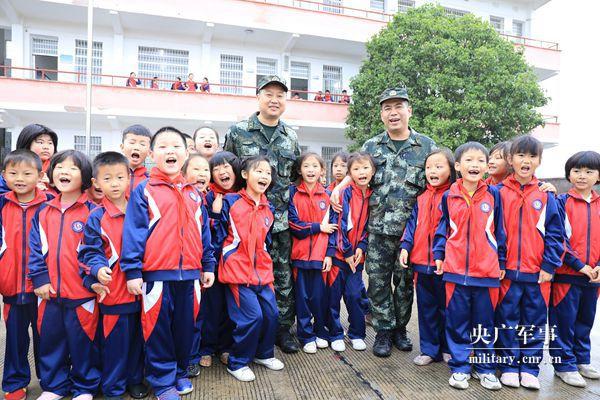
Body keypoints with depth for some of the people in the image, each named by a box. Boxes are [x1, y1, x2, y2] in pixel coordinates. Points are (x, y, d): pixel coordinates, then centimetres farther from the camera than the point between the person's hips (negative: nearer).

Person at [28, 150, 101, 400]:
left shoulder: (92, 211, -6)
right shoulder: (43, 212, 7)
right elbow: (36, 248, 7)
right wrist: (39, 278, -1)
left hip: (82, 291, -4)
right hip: (49, 291, 4)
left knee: (82, 341, 8)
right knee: (50, 340, 17)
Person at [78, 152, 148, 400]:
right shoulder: (96, 217, -5)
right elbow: (91, 251, -6)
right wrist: (98, 269, -25)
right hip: (113, 290, -3)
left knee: (138, 337, 16)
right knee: (115, 341, 7)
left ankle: (135, 379, 35)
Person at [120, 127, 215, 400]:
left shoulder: (193, 194, 11)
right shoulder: (144, 191, -2)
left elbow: (203, 233, 14)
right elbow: (133, 232, -6)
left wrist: (208, 266, 12)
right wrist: (132, 270, -11)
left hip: (190, 274, 4)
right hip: (157, 274, -4)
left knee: (185, 326, 15)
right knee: (158, 328, 7)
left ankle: (180, 371, 36)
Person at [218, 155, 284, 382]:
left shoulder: (268, 208, 10)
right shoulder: (230, 202, -8)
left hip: (262, 270, 6)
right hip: (238, 270, -6)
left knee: (271, 313, 7)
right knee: (251, 316, -8)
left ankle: (264, 354, 32)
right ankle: (237, 363, 15)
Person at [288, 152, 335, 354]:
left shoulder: (327, 194, 7)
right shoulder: (293, 192, 0)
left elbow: (331, 226, 4)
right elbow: (293, 224, -8)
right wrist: (318, 227, -9)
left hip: (320, 254, 1)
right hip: (300, 253, -1)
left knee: (320, 296, 6)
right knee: (303, 297, 7)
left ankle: (321, 332, 27)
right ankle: (306, 336, 22)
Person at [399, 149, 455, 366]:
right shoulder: (421, 198, 10)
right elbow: (412, 224, 12)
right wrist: (405, 246, 1)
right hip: (421, 262, 5)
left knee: (446, 307, 9)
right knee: (426, 308, 14)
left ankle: (448, 349, 26)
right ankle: (429, 349, 26)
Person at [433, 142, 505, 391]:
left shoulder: (493, 195, 1)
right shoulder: (449, 196, 2)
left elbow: (499, 231, 6)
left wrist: (501, 261, 8)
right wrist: (438, 255, 3)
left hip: (486, 270, 0)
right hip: (455, 269, 0)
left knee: (484, 321, 12)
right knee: (457, 320, 7)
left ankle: (484, 367, 28)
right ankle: (459, 367, 21)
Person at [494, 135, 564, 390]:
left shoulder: (546, 196, 4)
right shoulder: (499, 192, 0)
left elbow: (554, 234, 4)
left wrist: (550, 265, -4)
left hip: (538, 273, 2)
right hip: (507, 272, -1)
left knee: (535, 321, 11)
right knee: (507, 320, 8)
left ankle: (530, 367, 26)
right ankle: (509, 365, 23)